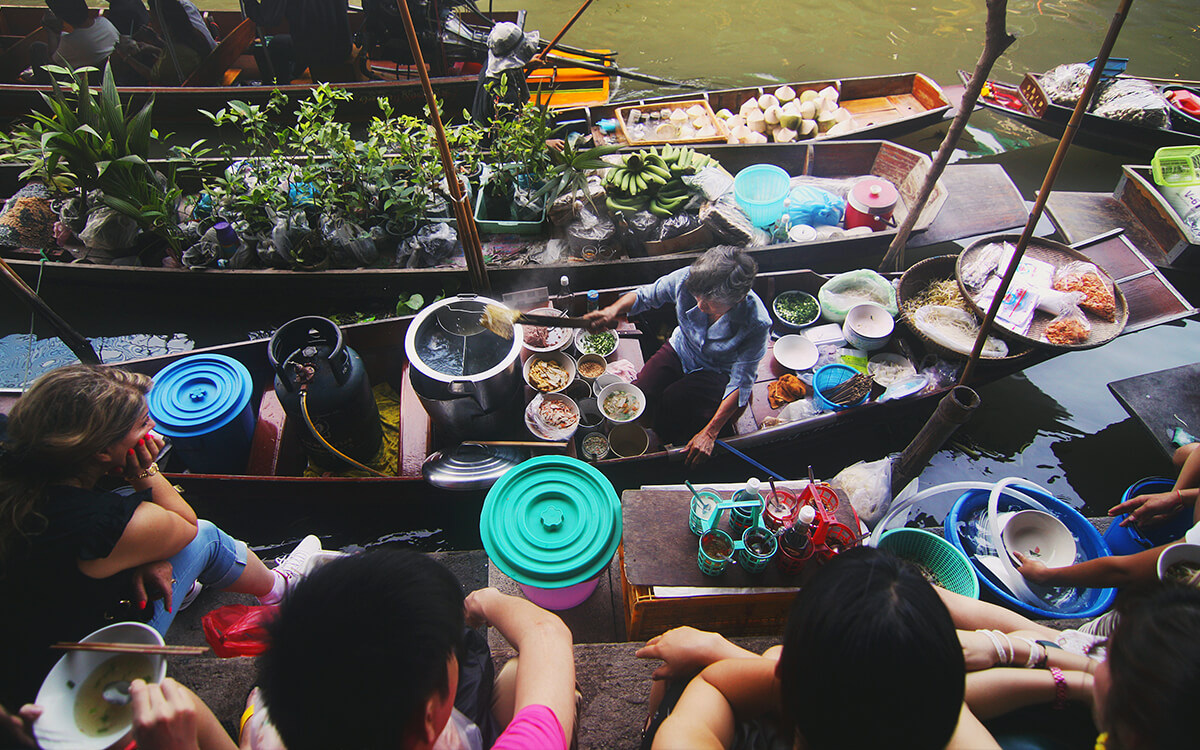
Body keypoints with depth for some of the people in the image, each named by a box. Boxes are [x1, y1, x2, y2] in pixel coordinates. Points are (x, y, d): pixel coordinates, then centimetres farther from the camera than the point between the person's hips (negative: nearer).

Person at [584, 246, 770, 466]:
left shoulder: (756, 324, -33)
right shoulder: (687, 279, -28)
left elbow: (741, 383, -25)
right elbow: (643, 296, -9)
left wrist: (709, 433, -29)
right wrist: (613, 310, -32)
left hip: (718, 372, -3)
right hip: (680, 349, 3)